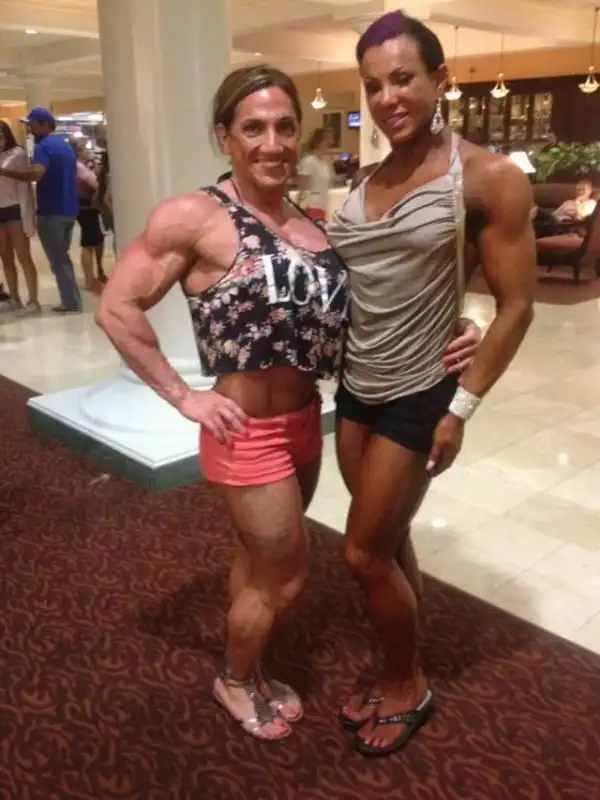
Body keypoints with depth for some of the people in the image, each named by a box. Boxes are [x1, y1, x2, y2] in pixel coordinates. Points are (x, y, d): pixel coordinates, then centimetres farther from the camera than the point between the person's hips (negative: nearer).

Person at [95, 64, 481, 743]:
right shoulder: (196, 216, -15)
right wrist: (183, 397, -15)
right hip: (248, 431, -6)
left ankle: (250, 672, 48)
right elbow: (117, 308, -14)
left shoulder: (311, 223, 4)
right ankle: (235, 680, 38)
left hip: (304, 421, 7)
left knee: (262, 561, 23)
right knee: (284, 577, 8)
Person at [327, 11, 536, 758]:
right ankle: (398, 671, 37)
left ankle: (409, 687, 27)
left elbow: (514, 307, -13)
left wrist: (462, 407, -14)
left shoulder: (489, 179, -12)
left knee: (364, 552, 2)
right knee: (390, 541, 17)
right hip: (355, 387, 6)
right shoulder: (366, 180, 6)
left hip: (417, 396, -6)